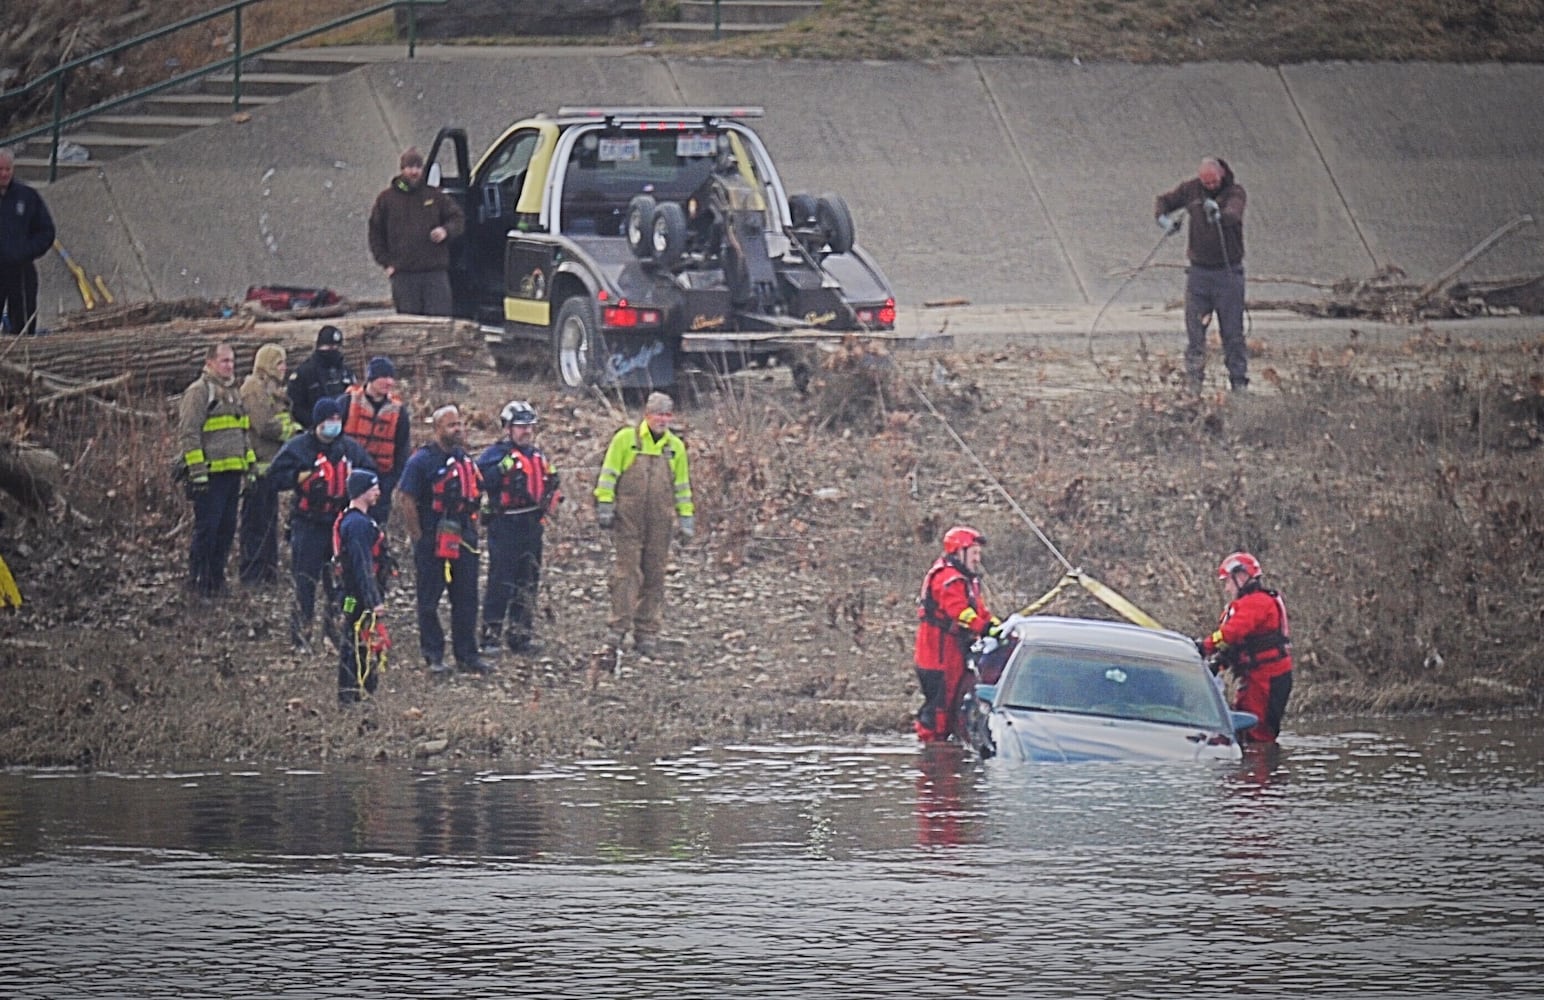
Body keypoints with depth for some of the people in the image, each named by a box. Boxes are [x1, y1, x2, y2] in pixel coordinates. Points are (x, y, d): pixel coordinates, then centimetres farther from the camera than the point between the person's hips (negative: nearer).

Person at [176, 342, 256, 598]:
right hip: (211, 474, -8)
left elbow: (243, 431, 28)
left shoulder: (233, 392, 19)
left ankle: (216, 576, 18)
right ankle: (198, 579, -1)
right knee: (207, 527, -7)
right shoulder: (198, 392, -9)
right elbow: (188, 433, -14)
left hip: (232, 472, 8)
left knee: (226, 527, 10)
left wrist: (250, 465, 24)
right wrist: (197, 471, -19)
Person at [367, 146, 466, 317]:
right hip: (403, 275, 0)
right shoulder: (386, 198, 9)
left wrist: (446, 231, -9)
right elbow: (376, 235, 12)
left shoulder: (435, 196, 9)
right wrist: (387, 263, 3)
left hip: (435, 272, 0)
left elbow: (459, 220, 13)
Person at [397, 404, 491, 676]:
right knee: (429, 600, 2)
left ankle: (467, 655, 16)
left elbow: (475, 496, 20)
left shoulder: (465, 459, 11)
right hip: (433, 539, -6)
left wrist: (472, 530, 12)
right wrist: (419, 539, -11)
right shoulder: (422, 461, -9)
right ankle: (433, 657, 8)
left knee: (466, 598, 9)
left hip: (464, 539, 6)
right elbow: (407, 503, -10)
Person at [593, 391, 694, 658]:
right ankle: (619, 626, -12)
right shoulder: (626, 439, 1)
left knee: (654, 576, 4)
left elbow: (682, 485, 19)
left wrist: (686, 518, 15)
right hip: (628, 519, -4)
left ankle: (647, 634, 9)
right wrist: (605, 506, -6)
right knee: (627, 570, -11)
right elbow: (608, 473, 0)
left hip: (660, 522, 4)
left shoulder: (675, 446, 12)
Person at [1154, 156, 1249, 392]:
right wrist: (1163, 218, -5)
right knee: (1194, 329, 1)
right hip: (1199, 271, 3)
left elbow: (1234, 215, -28)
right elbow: (1165, 200, 17)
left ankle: (1239, 380, 6)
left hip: (1228, 271, -3)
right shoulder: (1191, 189, 2)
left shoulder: (1234, 191, -8)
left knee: (1233, 331, 0)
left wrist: (1219, 215, -51)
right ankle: (1193, 379, 4)